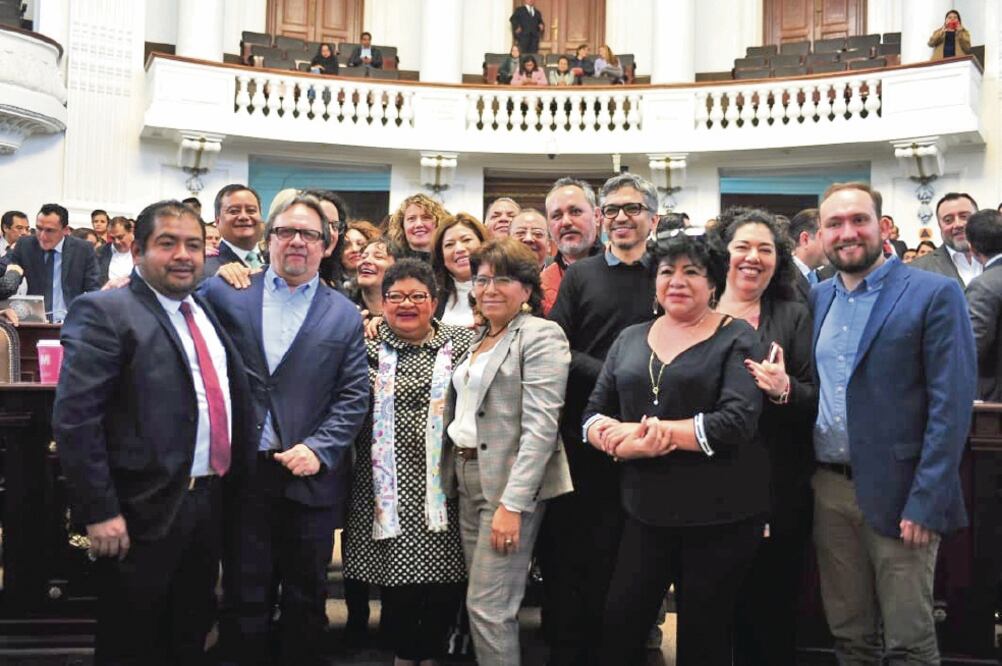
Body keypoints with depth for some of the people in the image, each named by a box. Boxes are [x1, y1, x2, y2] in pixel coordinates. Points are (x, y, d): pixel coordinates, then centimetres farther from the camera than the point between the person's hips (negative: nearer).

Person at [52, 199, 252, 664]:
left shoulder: (206, 311, 12)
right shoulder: (105, 312, -11)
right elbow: (75, 419, -18)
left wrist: (229, 484, 11)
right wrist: (100, 512, -20)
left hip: (209, 503, 7)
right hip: (144, 512, -7)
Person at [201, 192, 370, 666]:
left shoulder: (344, 316, 4)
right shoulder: (225, 294, 4)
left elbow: (354, 396, 1)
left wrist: (318, 449, -10)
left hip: (310, 476, 1)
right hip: (243, 470, 0)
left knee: (306, 597, 12)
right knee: (244, 595, 10)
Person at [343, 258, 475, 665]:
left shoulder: (463, 342, 5)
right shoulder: (367, 346, 8)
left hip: (443, 487, 0)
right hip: (390, 487, 0)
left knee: (445, 581, 4)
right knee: (396, 578, 7)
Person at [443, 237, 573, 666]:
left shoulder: (541, 335, -9)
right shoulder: (476, 339, 16)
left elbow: (541, 426, -17)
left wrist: (512, 503, -22)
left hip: (512, 484, -8)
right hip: (468, 478, 8)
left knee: (488, 606, -6)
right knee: (483, 601, 13)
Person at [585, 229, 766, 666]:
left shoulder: (736, 338, -3)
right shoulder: (630, 339, 10)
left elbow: (738, 421, -17)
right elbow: (593, 416, 7)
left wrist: (652, 429, -17)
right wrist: (625, 443, -15)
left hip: (720, 516, -3)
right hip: (646, 513, 4)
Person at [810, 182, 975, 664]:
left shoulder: (935, 294, -8)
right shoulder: (817, 298, 10)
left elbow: (951, 405, -12)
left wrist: (926, 502, -17)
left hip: (897, 493, -5)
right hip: (827, 489, 5)